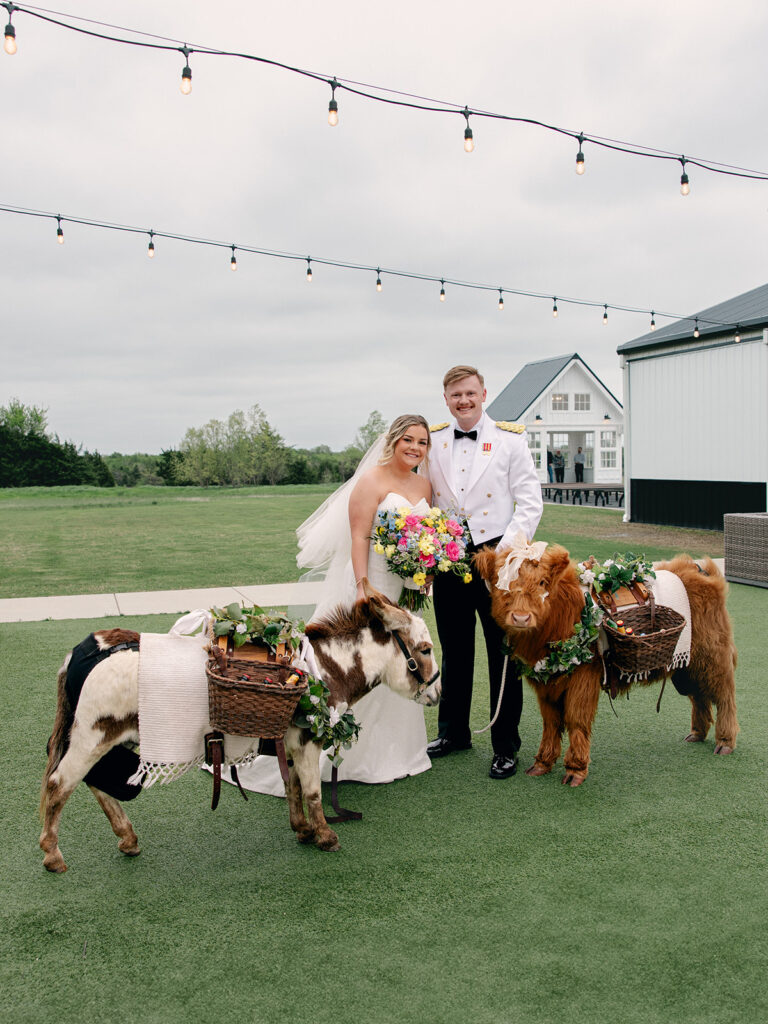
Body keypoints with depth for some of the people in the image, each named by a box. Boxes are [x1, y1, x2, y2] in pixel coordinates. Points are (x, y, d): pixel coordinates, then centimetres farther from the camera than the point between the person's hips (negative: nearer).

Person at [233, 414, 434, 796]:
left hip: (405, 590, 7)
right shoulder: (372, 481, -9)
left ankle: (388, 749, 32)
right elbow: (359, 537, -15)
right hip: (370, 582, -7)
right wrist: (363, 588, -22)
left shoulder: (424, 484, 11)